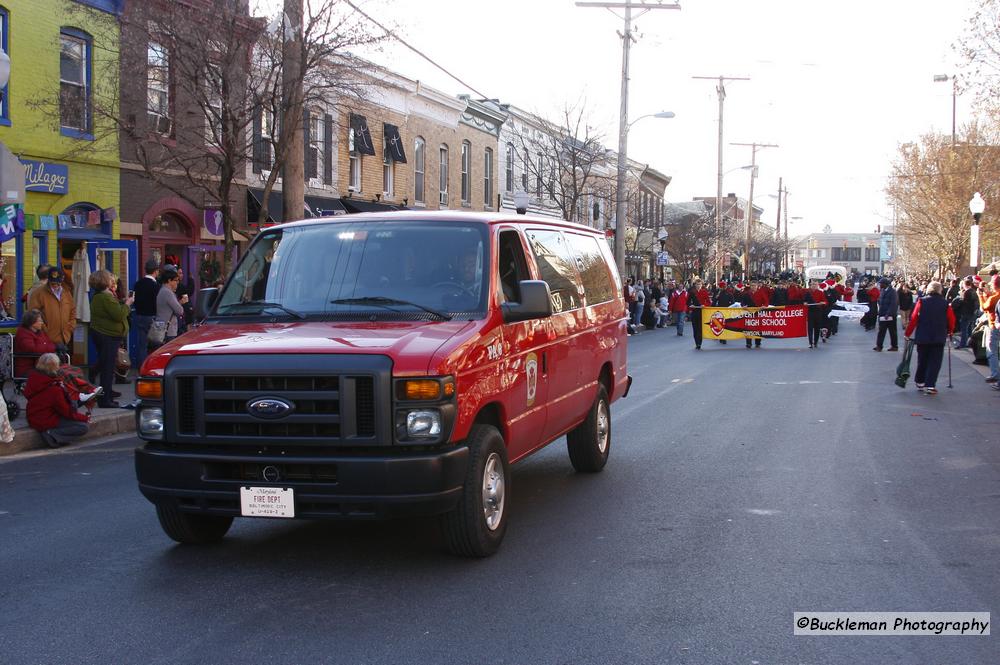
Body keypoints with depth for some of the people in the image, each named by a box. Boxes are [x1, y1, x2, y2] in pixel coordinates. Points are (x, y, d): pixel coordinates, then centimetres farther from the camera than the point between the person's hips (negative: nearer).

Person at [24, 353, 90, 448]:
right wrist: (84, 417, 0)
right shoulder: (54, 389, -23)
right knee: (83, 427, -7)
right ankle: (53, 435, -16)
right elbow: (66, 412, -15)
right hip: (47, 421, -9)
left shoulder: (32, 380, 0)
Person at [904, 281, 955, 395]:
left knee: (922, 361, 16)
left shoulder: (922, 301, -3)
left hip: (922, 337, 1)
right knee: (934, 362, 1)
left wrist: (908, 333, 3)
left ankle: (920, 382, 26)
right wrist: (949, 331, 20)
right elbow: (951, 320, 1)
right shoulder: (945, 304, -1)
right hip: (939, 338, -1)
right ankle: (930, 385, -9)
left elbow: (914, 319, -6)